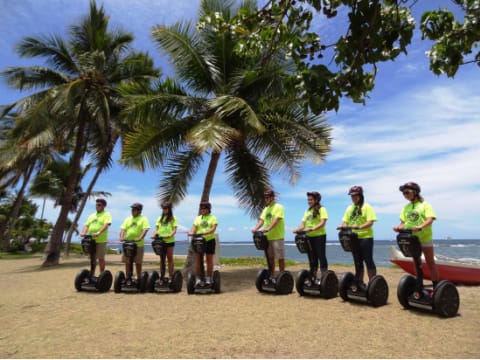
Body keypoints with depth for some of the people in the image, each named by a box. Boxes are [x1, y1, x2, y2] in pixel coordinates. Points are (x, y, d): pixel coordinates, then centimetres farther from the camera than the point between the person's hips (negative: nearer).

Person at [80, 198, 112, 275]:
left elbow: (106, 225, -18)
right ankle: (92, 274, 22)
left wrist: (98, 233, -33)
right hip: (91, 240, 6)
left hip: (101, 240, -6)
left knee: (101, 258, 1)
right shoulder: (92, 216, 18)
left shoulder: (106, 215, -2)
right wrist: (83, 232, -10)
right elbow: (86, 225, 12)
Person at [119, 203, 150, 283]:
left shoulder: (143, 219, 0)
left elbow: (145, 230, -13)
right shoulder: (128, 219, 13)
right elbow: (123, 229, 5)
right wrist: (121, 237, -14)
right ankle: (127, 277, 21)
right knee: (127, 262, 9)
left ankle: (139, 278, 15)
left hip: (138, 244, -4)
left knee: (138, 262, 5)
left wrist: (140, 238, -29)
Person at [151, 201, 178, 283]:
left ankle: (170, 276, 9)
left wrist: (170, 235, -25)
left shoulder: (173, 218, 0)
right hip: (160, 241, 4)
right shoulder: (160, 218, 13)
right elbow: (157, 228, 10)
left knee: (170, 258, 4)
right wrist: (154, 234, -10)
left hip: (169, 241, -4)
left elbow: (174, 230, -7)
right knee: (162, 259, 11)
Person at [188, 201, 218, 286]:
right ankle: (197, 278, 7)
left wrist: (205, 232, -29)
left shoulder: (213, 217, 3)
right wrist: (192, 232, -21)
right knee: (198, 260, 1)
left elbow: (213, 228, -11)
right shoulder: (198, 218, 13)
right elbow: (194, 227, 2)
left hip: (209, 240, -2)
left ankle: (208, 278, 13)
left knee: (209, 260, 4)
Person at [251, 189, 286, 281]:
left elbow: (276, 220, -20)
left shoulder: (278, 207, -7)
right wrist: (256, 228, -9)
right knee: (270, 258, 13)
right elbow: (261, 220, 10)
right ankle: (272, 276, 23)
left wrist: (268, 228, -34)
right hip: (268, 237, 7)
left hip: (277, 237, -7)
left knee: (280, 258, 0)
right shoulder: (265, 209, 15)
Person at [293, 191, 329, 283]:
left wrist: (312, 229, -28)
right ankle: (312, 278, 18)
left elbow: (322, 223, -15)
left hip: (319, 236, -6)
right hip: (309, 237, 6)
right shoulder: (307, 211, 16)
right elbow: (303, 224, 12)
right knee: (312, 258, 11)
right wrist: (297, 230, -8)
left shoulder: (321, 209, -2)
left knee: (321, 257, -2)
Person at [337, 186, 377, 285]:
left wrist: (359, 227, -30)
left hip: (365, 237, -6)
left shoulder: (367, 207, -4)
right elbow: (345, 222, 13)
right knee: (358, 262, 11)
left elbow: (370, 222, -14)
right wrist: (343, 226, -10)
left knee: (368, 261, -2)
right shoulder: (349, 208, 13)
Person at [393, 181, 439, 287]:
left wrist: (420, 227, -36)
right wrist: (399, 227, -13)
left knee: (430, 263, 5)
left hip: (425, 238, -5)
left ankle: (436, 286, 13)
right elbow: (403, 222, 9)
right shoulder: (406, 207, 10)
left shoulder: (425, 205, -5)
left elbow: (430, 220, -18)